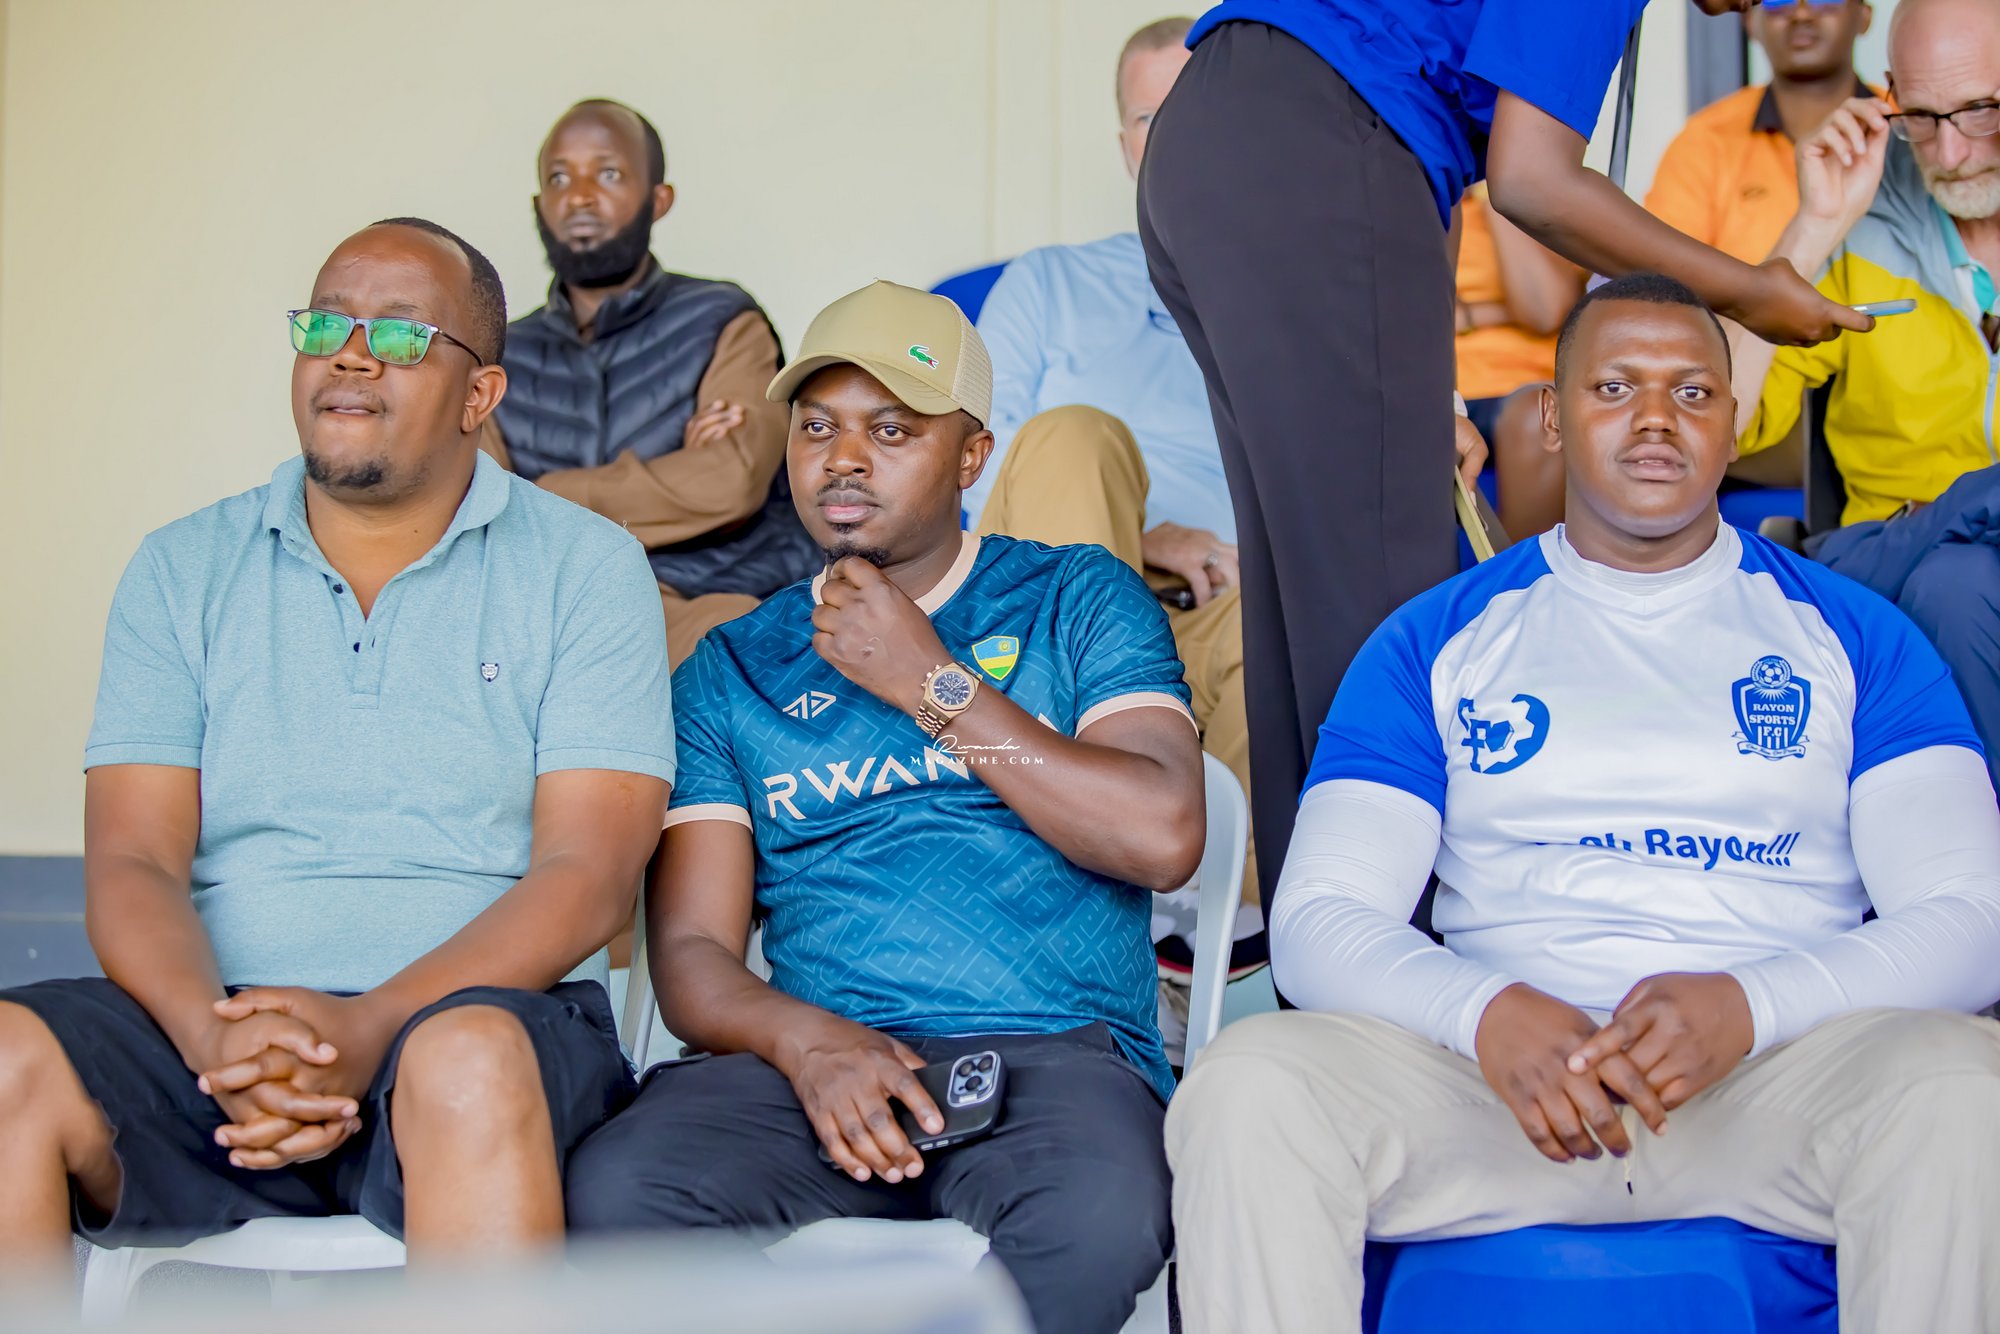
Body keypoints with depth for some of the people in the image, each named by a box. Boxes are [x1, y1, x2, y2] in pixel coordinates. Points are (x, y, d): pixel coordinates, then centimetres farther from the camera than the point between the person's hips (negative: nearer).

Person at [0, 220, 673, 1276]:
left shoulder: (585, 569, 6)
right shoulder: (182, 571, 14)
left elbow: (588, 874, -4)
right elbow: (132, 863, 4)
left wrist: (369, 1028, -19)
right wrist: (215, 1038, -18)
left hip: (481, 1009, -2)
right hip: (214, 1026, 3)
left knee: (470, 1062, -37)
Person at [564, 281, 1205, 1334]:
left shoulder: (1077, 601, 14)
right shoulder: (729, 672, 20)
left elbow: (1163, 838, -2)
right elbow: (690, 950, 10)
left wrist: (931, 681, 0)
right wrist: (808, 1040, -13)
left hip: (1055, 1049, -2)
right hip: (815, 1060, 2)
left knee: (1097, 1217, -38)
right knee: (616, 1189, -31)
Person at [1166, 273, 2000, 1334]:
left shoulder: (1857, 636, 13)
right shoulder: (1433, 642, 14)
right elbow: (1318, 921, 6)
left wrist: (1750, 1005, -17)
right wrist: (1485, 1012, -17)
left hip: (1782, 1068, 0)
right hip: (1502, 1065, 1)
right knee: (1245, 1085, -29)